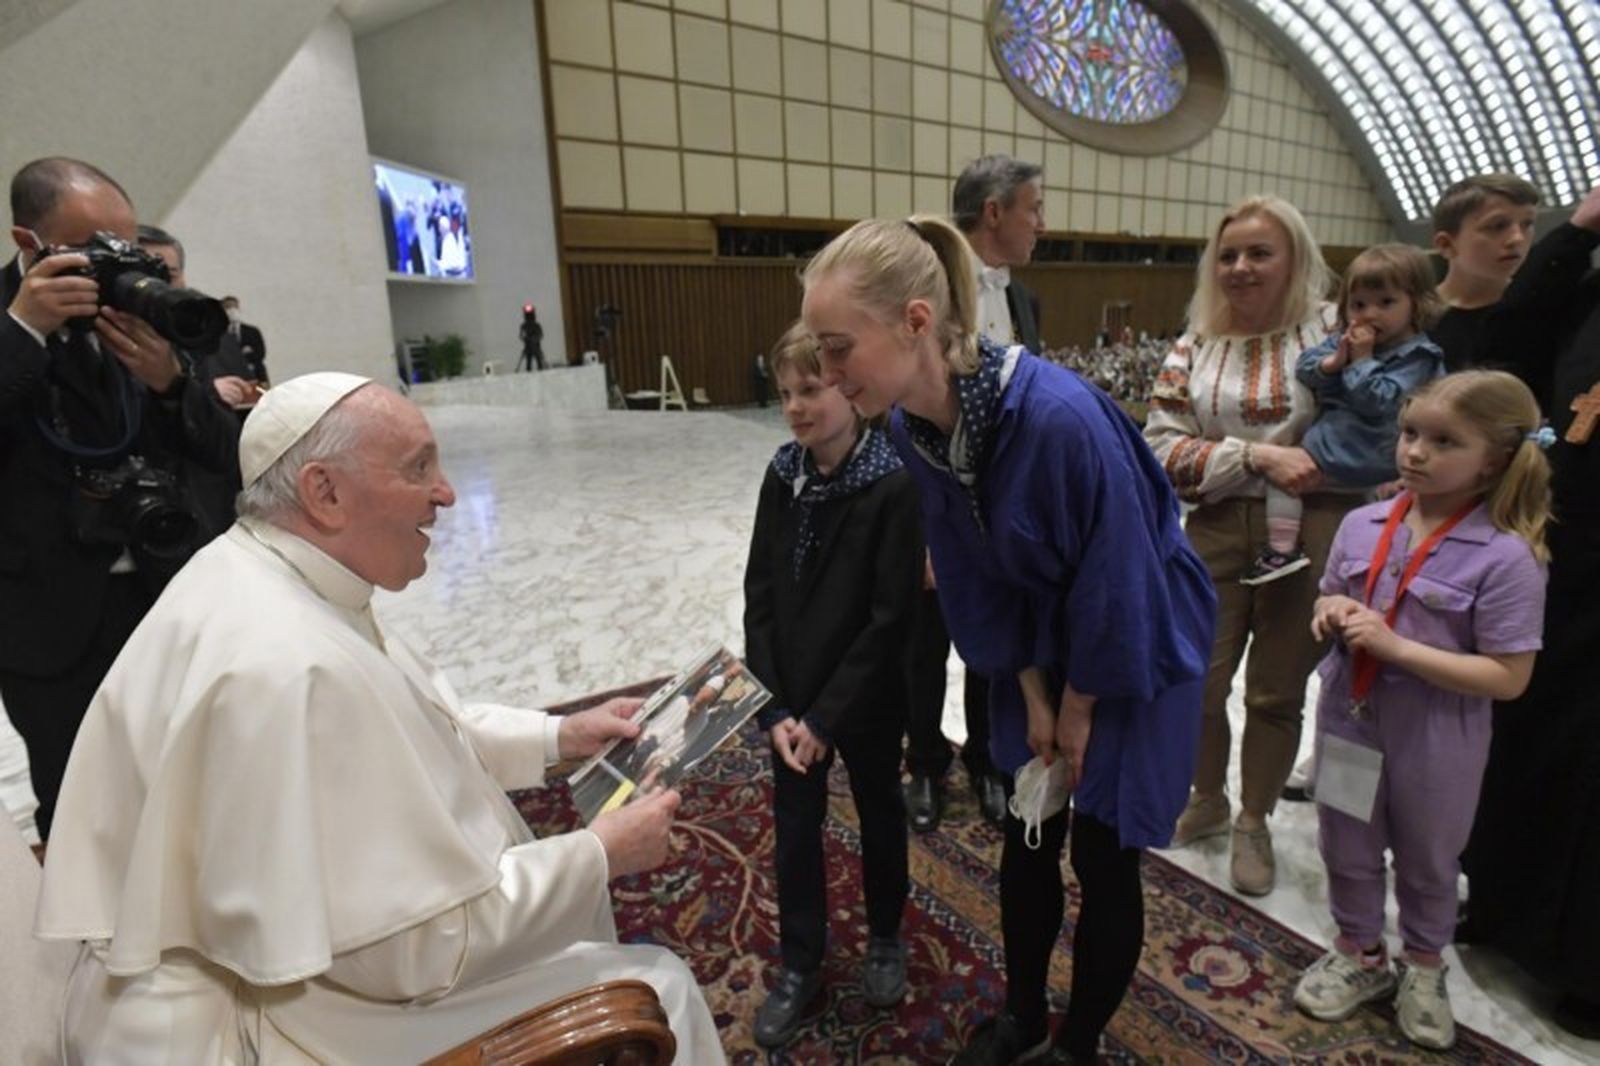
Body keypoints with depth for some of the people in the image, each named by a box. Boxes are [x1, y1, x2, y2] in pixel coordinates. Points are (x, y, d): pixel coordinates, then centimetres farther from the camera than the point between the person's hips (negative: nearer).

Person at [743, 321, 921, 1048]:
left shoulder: (895, 488, -18)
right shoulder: (782, 477, -5)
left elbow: (891, 618, -19)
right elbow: (760, 595, -3)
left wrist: (826, 717, -17)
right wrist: (774, 706, -10)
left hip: (868, 701, -3)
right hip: (790, 699, 4)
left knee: (879, 818, 19)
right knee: (795, 829, 16)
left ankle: (885, 939, 45)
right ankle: (799, 965, 38)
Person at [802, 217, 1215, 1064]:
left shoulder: (1060, 415, -36)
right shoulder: (913, 427, -14)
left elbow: (1115, 586, -24)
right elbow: (974, 576, -4)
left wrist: (1080, 709, -10)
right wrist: (1034, 697, -2)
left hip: (1137, 651, -5)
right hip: (1042, 646, 5)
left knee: (1101, 855, 8)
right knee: (1027, 839, 16)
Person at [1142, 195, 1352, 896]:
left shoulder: (1331, 332, 1)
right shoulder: (1193, 349, 4)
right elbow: (1162, 449, -6)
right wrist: (1257, 455, -16)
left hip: (1310, 535, -1)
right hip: (1218, 534, 2)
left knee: (1277, 691, 10)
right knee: (1196, 682, 9)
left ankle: (1254, 823, 34)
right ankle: (1208, 800, 38)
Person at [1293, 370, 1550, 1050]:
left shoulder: (1506, 557, -20)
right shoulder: (1362, 524, -7)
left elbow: (1508, 678, -20)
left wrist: (1394, 646, -27)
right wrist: (1332, 612, -14)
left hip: (1434, 743, -3)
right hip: (1348, 721, 4)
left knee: (1428, 862, 22)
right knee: (1347, 849, 20)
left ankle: (1424, 968, 48)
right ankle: (1360, 954, 45)